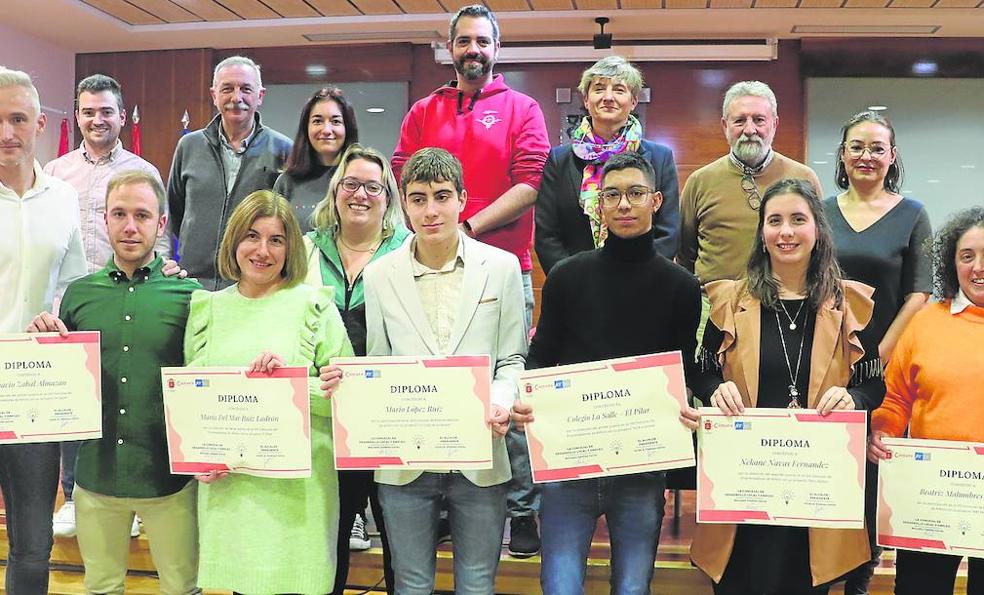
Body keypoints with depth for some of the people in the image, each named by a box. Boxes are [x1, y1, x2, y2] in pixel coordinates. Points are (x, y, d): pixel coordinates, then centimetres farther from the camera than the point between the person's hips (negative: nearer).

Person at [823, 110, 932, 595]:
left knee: (871, 468, 4)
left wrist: (884, 353, -8)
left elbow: (919, 292, -1)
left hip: (882, 367, -1)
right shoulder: (821, 212, 8)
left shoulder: (911, 215, 4)